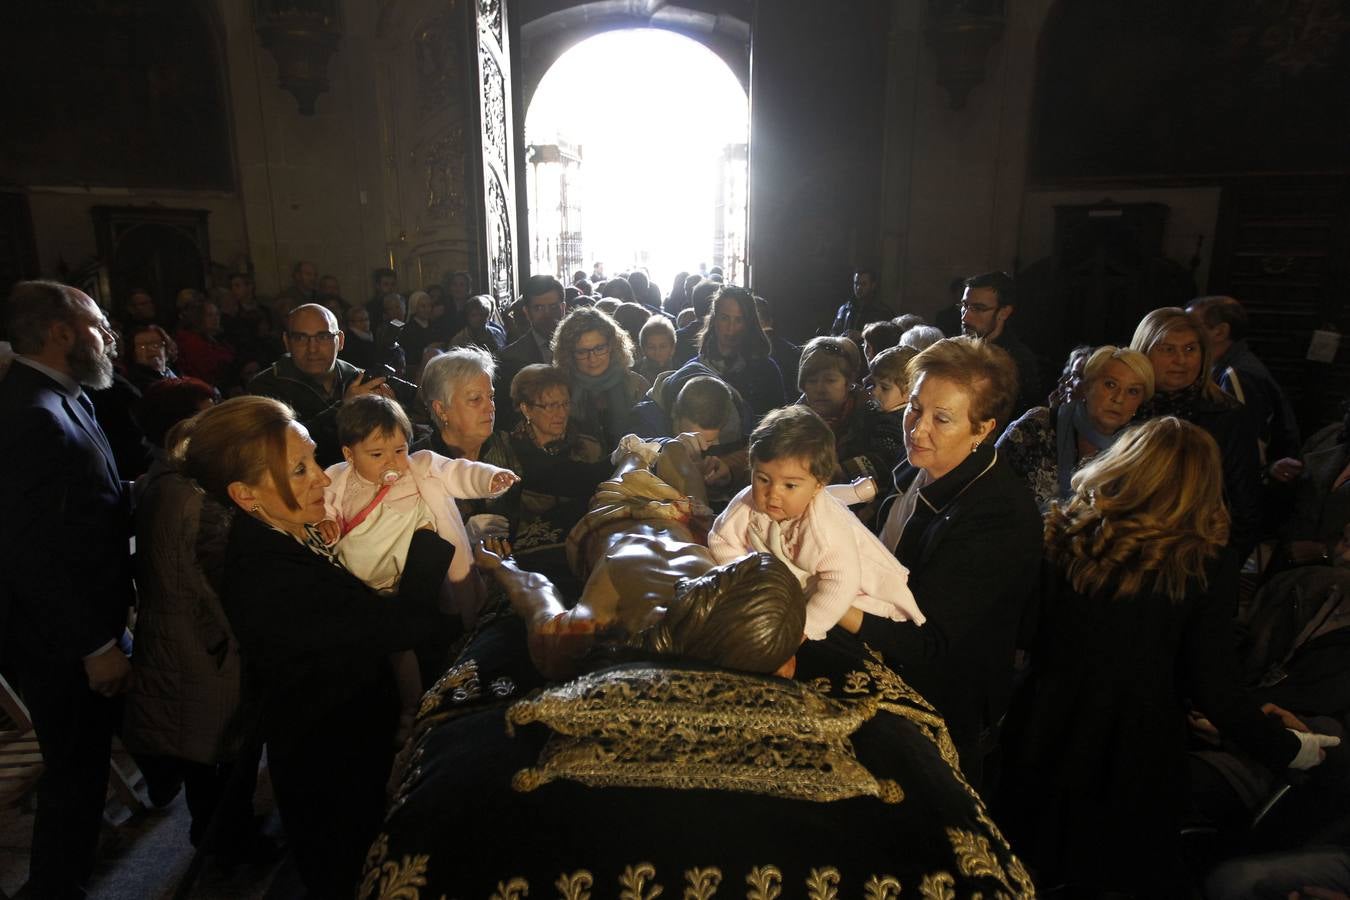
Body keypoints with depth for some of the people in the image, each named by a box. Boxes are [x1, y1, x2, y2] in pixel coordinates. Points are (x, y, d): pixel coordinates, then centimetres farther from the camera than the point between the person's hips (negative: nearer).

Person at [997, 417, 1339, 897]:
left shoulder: (1061, 537, -13)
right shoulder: (1205, 571, -15)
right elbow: (1215, 691, -10)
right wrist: (1287, 747, 8)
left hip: (1046, 740, 1)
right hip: (1136, 762, -1)